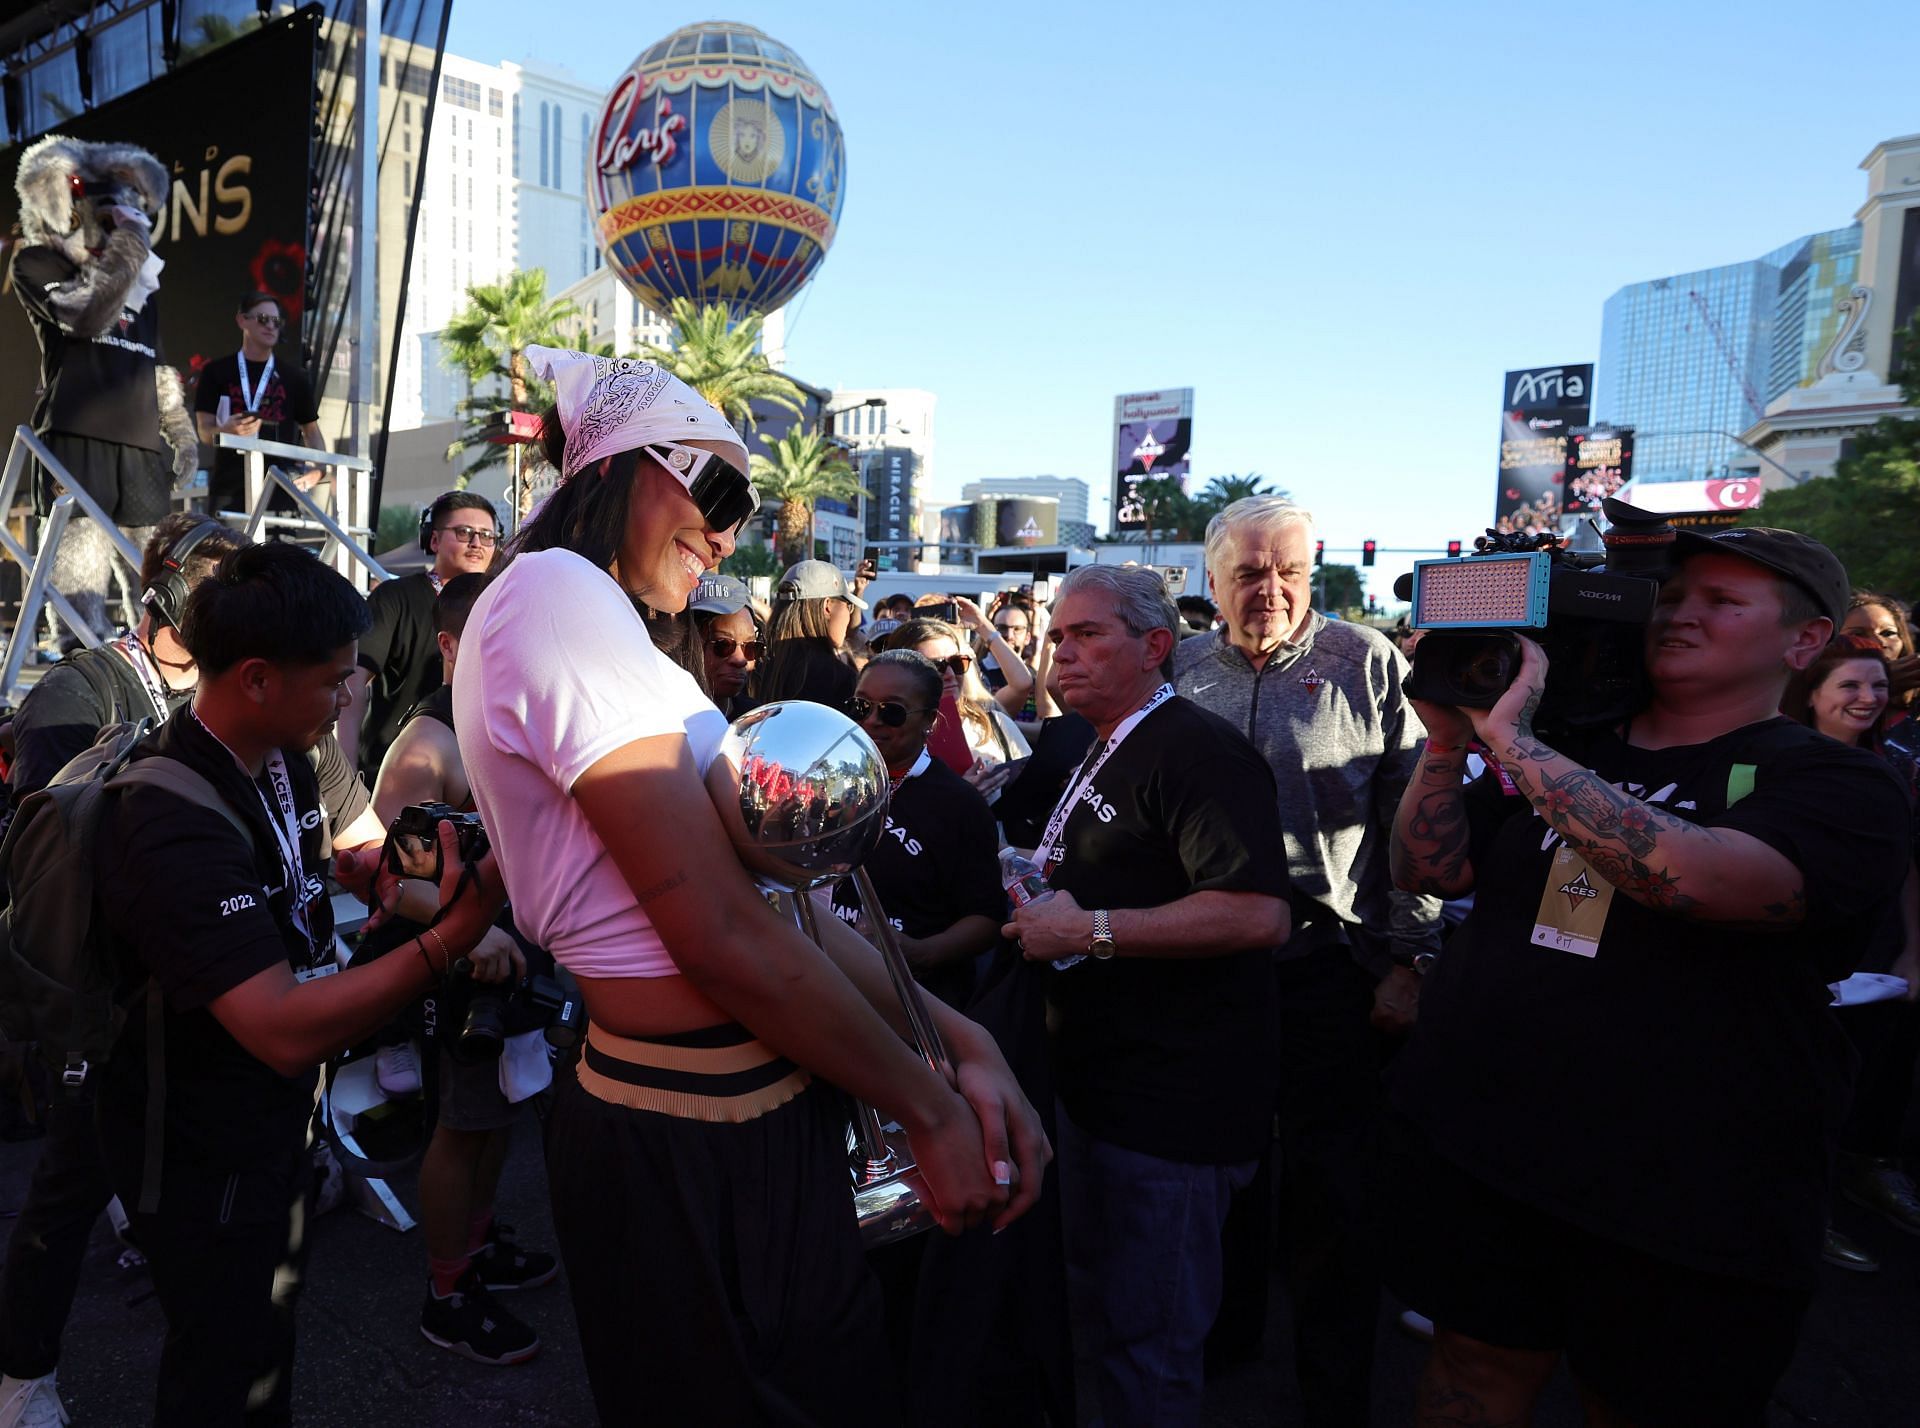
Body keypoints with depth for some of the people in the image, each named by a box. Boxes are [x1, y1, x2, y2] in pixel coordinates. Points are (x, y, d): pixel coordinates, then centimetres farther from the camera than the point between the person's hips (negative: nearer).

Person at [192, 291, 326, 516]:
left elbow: (311, 430, 17)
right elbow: (205, 431, 4)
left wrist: (316, 467, -2)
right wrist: (226, 430, -20)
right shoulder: (216, 372, 8)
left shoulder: (292, 376, 13)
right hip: (230, 490, -1)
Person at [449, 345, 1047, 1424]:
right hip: (703, 1144, -9)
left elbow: (775, 894, 7)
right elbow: (722, 935, -21)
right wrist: (931, 1108, -10)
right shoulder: (556, 593, -16)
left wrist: (960, 1042, 0)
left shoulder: (592, 620, 15)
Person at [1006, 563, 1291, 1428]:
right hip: (1101, 1082, 10)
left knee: (1146, 1341, 6)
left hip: (1170, 1105, -10)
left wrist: (1089, 929, -27)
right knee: (1110, 1307, 25)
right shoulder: (1107, 753, 15)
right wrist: (1048, 900, 12)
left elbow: (1257, 913, -30)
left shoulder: (1199, 752, -18)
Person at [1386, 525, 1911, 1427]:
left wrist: (1510, 739, -27)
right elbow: (1431, 871, 2)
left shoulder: (1839, 787, -8)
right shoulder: (1569, 752, 7)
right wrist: (1447, 738, -12)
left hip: (1679, 1216, -3)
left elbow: (1696, 877, -30)